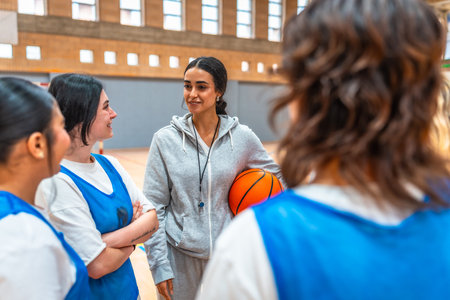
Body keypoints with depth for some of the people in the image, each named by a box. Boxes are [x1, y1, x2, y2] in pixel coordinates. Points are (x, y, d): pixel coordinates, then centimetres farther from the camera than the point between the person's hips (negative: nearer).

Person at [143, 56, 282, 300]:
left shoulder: (242, 137, -6)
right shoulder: (165, 139, -7)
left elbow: (275, 175, 11)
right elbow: (154, 205, -6)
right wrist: (159, 265, -7)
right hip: (179, 256, 0)